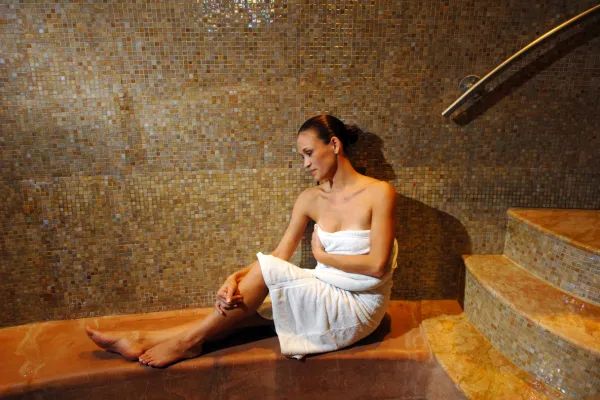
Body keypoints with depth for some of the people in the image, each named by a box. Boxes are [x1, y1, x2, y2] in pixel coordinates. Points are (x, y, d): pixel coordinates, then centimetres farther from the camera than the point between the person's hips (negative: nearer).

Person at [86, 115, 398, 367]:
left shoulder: (378, 192, -14)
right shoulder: (309, 199, 2)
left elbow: (377, 265, -17)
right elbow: (279, 256, -2)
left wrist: (322, 255, -9)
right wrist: (235, 279, -18)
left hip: (359, 306, -5)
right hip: (323, 297, 5)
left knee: (266, 268, -24)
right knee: (238, 311, -14)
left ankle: (190, 340, -8)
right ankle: (144, 340, -3)